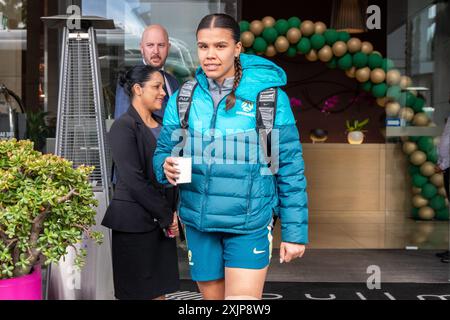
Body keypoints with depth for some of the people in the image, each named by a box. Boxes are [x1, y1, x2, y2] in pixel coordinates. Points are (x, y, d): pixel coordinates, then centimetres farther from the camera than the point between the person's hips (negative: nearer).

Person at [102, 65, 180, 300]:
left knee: (159, 291, 9)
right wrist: (166, 217, -11)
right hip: (135, 223, -7)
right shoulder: (124, 126, -9)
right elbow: (134, 180, -15)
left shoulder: (161, 126, 15)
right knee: (137, 292, 0)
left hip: (163, 223, 7)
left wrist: (172, 212, 2)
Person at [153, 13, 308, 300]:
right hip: (198, 222, 4)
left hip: (250, 224, -3)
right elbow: (163, 150, 8)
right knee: (213, 297, 18)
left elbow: (290, 167, -6)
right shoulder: (182, 98, 0)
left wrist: (295, 231, -5)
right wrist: (167, 167, -17)